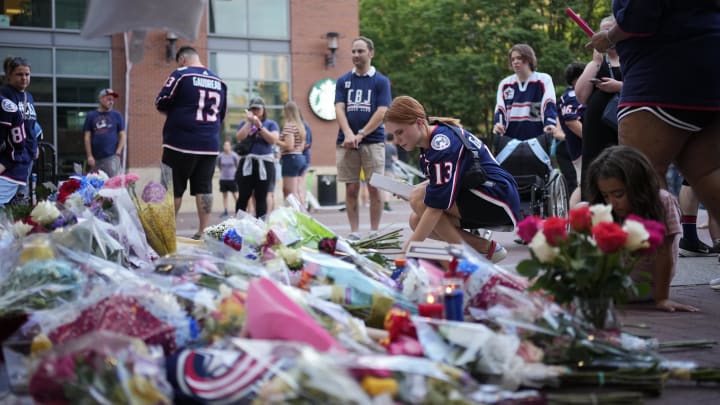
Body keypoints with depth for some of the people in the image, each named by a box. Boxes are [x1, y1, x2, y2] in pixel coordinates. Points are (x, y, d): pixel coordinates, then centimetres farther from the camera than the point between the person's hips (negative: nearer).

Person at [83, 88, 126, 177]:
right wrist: (89, 156, 0)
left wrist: (118, 153, -4)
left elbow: (122, 135, 7)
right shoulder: (91, 116, 10)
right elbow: (87, 137, 8)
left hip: (112, 157, -2)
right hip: (96, 159, 2)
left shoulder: (117, 115, 9)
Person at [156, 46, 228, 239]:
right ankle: (203, 231, 4)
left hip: (181, 143, -5)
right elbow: (222, 114, 18)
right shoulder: (218, 81, 11)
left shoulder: (181, 75, -6)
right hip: (210, 144, 5)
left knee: (173, 189, 3)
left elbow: (161, 104, -5)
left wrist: (173, 111, 14)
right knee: (204, 188, 6)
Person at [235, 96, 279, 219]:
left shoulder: (271, 124, 9)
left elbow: (273, 140, -7)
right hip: (247, 163, 1)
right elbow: (239, 138, -5)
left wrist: (259, 126, -10)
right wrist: (249, 122, -5)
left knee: (261, 198, 2)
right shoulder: (244, 123, 12)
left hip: (264, 164, -1)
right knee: (243, 197, -3)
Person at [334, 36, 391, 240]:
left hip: (373, 141, -2)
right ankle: (354, 232, 8)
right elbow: (339, 109, 2)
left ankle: (374, 232, 5)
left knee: (374, 188, -2)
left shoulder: (381, 81, 4)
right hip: (346, 143, 2)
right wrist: (348, 134, -14)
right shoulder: (343, 81, 11)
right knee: (351, 189, 3)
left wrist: (360, 135, -12)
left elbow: (381, 112, -4)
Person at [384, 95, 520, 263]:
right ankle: (486, 247, 2)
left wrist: (408, 250, -27)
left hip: (499, 201, -10)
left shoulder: (442, 143, -23)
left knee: (419, 199, -21)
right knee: (416, 220, -2)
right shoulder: (429, 142, 6)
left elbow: (436, 205, -27)